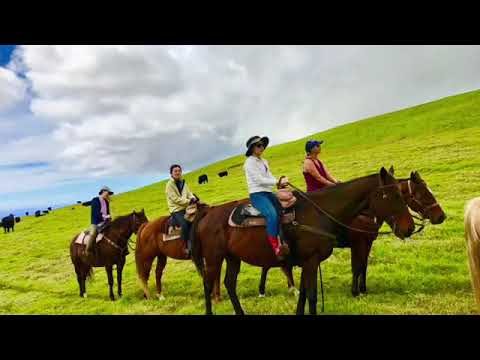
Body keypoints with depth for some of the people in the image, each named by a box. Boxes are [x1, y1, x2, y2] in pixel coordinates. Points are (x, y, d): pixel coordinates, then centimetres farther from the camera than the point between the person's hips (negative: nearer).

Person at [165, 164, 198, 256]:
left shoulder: (183, 183, 16)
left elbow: (189, 194, 13)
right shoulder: (170, 184, -4)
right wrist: (189, 201, -16)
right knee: (185, 224, -30)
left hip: (186, 208, 7)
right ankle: (188, 247, -22)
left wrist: (193, 199, -10)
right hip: (176, 210, -6)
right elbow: (176, 199, -12)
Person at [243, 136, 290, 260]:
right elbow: (260, 180, -15)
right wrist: (278, 182, -14)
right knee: (272, 214, -31)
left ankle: (284, 242, -14)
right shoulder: (250, 162, -6)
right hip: (257, 195, -8)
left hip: (268, 193, 8)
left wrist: (280, 182, -4)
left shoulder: (264, 161, 20)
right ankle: (276, 248, -28)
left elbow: (270, 177, 16)